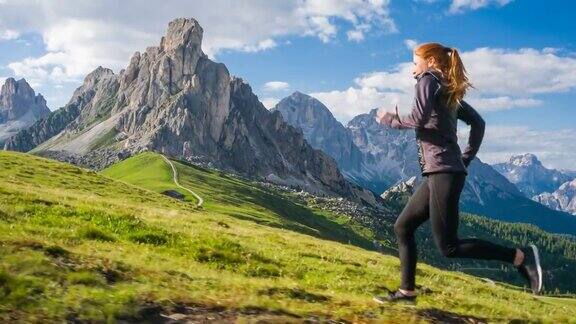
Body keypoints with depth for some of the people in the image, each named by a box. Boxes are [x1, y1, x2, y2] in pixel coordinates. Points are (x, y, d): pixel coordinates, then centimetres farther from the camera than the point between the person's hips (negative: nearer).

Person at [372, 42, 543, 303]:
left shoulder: (428, 80, -3)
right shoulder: (448, 91, 21)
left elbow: (419, 119, -18)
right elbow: (478, 123, 23)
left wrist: (389, 119, -2)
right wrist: (467, 158, 20)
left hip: (444, 172, -10)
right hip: (439, 173, 10)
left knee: (448, 247, -8)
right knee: (403, 226, 11)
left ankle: (520, 256, -8)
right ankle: (407, 291, 13)